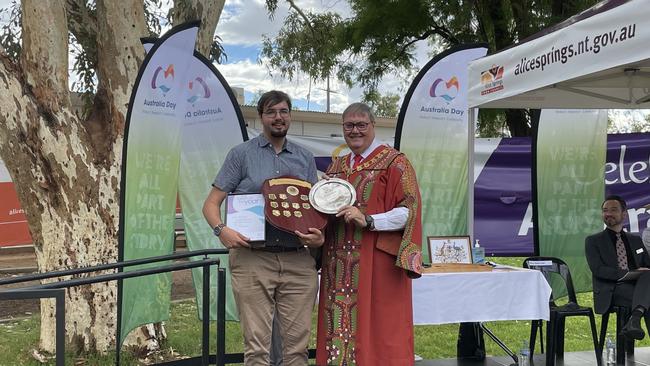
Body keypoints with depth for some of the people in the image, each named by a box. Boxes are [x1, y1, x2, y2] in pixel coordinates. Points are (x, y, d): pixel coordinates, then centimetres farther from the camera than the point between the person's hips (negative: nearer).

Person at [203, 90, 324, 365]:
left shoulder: (305, 159, 16)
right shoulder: (242, 154, 6)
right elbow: (211, 203, 4)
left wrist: (320, 237, -4)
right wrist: (222, 230, -16)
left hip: (298, 261, 3)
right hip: (252, 259, -3)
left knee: (297, 344, 4)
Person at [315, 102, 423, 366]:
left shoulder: (394, 162, -1)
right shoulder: (336, 167, 18)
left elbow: (408, 210, -8)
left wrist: (368, 220, -20)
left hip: (378, 262, -5)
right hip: (339, 265, 6)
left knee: (377, 333, -5)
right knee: (341, 328, 5)